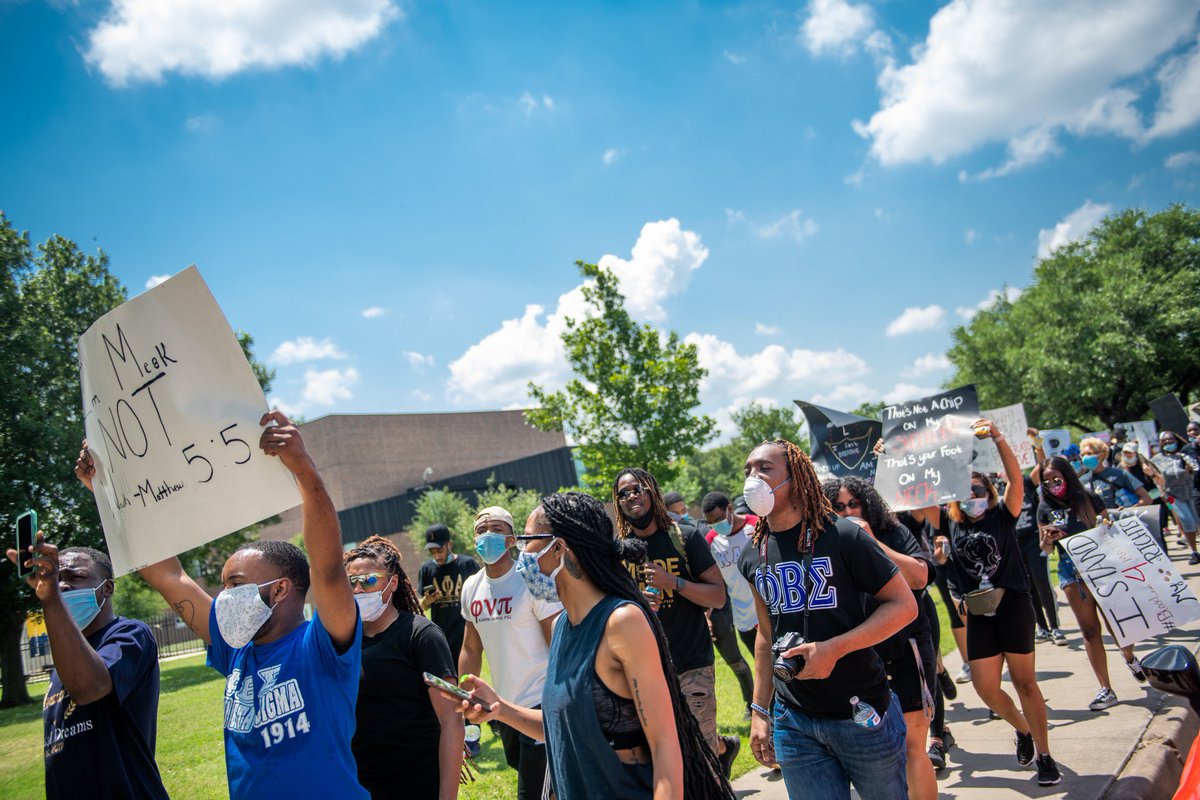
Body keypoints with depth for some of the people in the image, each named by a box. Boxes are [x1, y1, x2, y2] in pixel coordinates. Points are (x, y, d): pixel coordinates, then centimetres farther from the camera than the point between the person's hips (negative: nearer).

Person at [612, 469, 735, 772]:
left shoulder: (685, 537, -3)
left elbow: (718, 596, -5)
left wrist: (674, 582, -19)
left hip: (692, 665, -3)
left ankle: (723, 747, 33)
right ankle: (725, 745, 32)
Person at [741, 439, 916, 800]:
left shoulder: (841, 536, -11)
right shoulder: (755, 558, 4)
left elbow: (904, 605, -10)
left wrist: (834, 648, -20)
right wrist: (759, 710, 11)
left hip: (861, 713, -3)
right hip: (793, 721, 4)